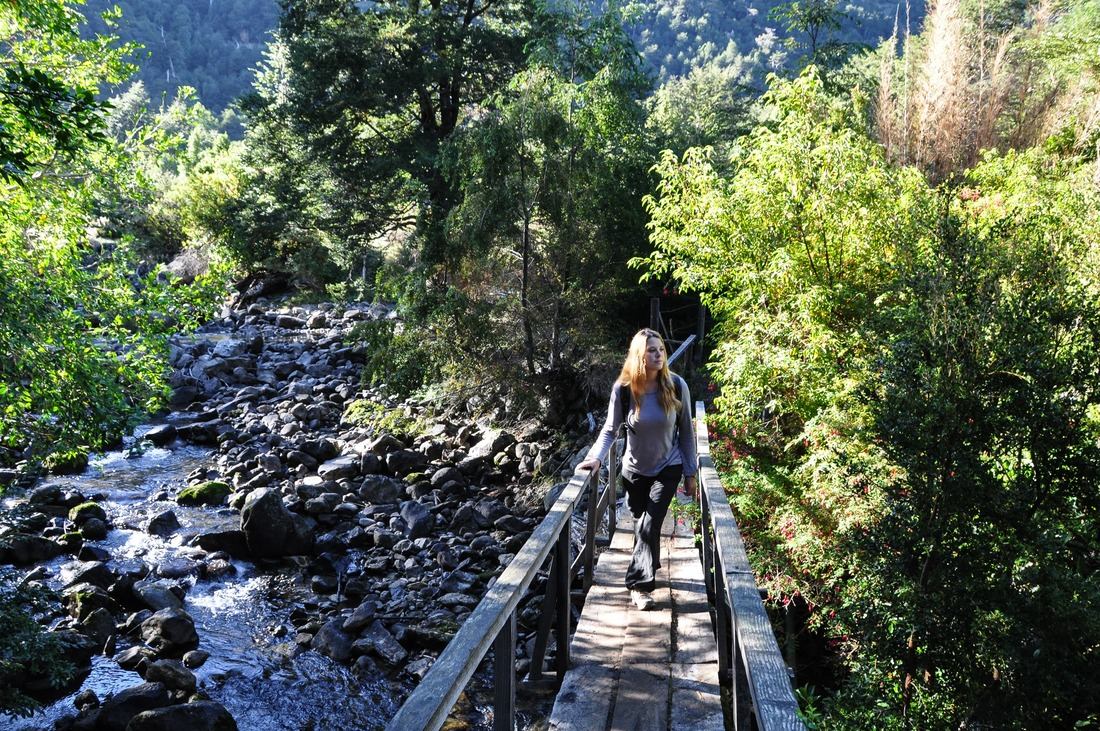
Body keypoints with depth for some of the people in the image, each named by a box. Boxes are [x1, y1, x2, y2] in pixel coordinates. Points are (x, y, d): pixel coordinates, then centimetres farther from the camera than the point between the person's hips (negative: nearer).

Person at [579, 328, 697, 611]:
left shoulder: (676, 386, -16)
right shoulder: (623, 389, -17)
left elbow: (686, 432, -6)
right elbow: (610, 429, -8)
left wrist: (690, 473, -3)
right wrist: (596, 457, -25)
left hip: (668, 468, -1)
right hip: (635, 469, 1)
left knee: (649, 526, -12)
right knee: (642, 525, 14)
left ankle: (640, 583, -2)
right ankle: (649, 568, 41)